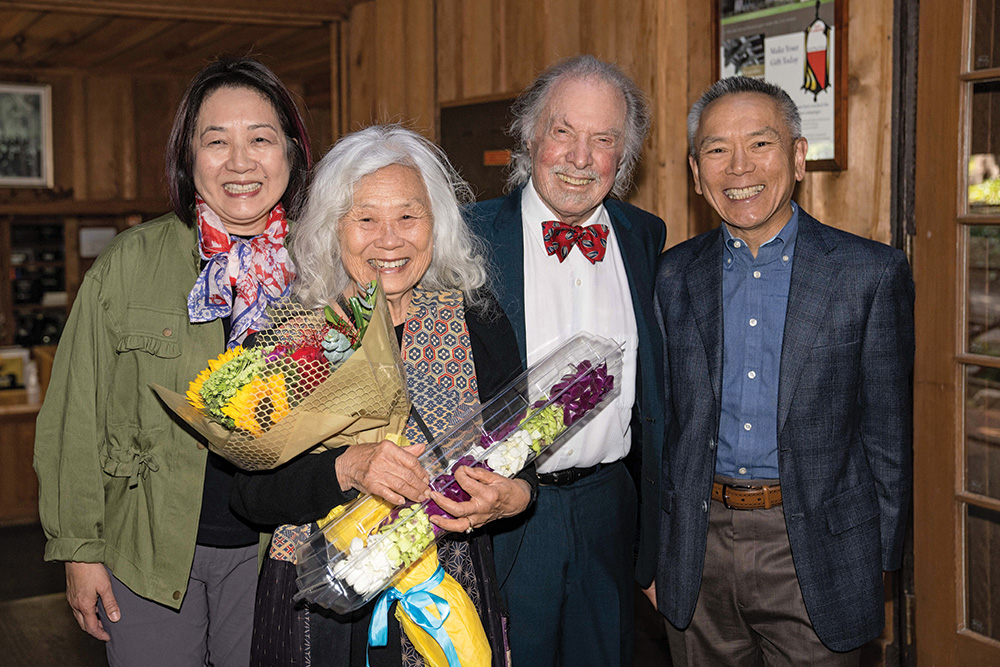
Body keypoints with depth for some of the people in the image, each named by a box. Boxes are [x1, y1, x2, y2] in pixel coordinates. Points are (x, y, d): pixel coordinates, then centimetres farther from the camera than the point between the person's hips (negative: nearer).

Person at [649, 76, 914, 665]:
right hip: (699, 548, 3)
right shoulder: (674, 275, 4)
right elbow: (662, 419, 8)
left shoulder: (872, 273, -5)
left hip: (816, 554, -2)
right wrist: (653, 551, 6)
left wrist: (879, 567, -1)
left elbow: (887, 434, -2)